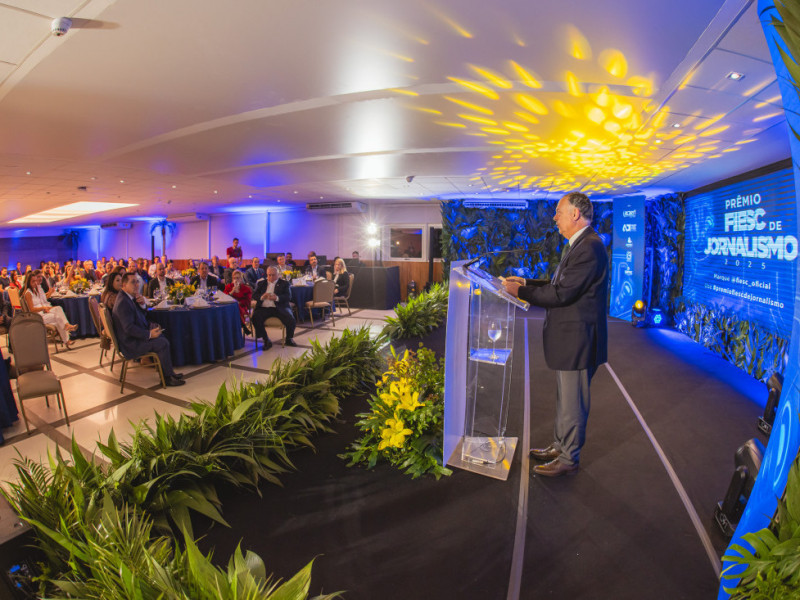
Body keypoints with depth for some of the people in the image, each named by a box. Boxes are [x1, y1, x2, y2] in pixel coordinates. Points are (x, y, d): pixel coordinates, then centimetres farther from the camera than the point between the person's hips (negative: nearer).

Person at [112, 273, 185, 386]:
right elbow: (129, 328, -27)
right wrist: (149, 334, -26)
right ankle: (168, 377, -10)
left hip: (135, 336, 11)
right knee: (163, 343, -20)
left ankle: (168, 372, 13)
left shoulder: (129, 297, 9)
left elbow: (142, 315, 17)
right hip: (131, 343, -11)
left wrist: (141, 304, -3)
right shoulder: (123, 302, -22)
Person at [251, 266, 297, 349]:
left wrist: (277, 298, -20)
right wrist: (262, 297, -13)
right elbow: (254, 295, 11)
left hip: (279, 307, -2)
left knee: (291, 320, -26)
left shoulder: (284, 283, 14)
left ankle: (288, 339, 5)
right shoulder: (261, 283, 21)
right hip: (264, 308, 2)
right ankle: (266, 340, -11)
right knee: (255, 318, -28)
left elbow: (288, 296, -1)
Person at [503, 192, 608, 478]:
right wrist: (527, 283, 9)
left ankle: (568, 459, 23)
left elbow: (562, 294, -26)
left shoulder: (589, 247, -22)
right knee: (565, 399, 22)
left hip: (577, 340, -11)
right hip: (569, 338, 11)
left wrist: (521, 291, -17)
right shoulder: (579, 245, 13)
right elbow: (560, 285, 16)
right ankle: (559, 446, 38)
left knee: (573, 403, 6)